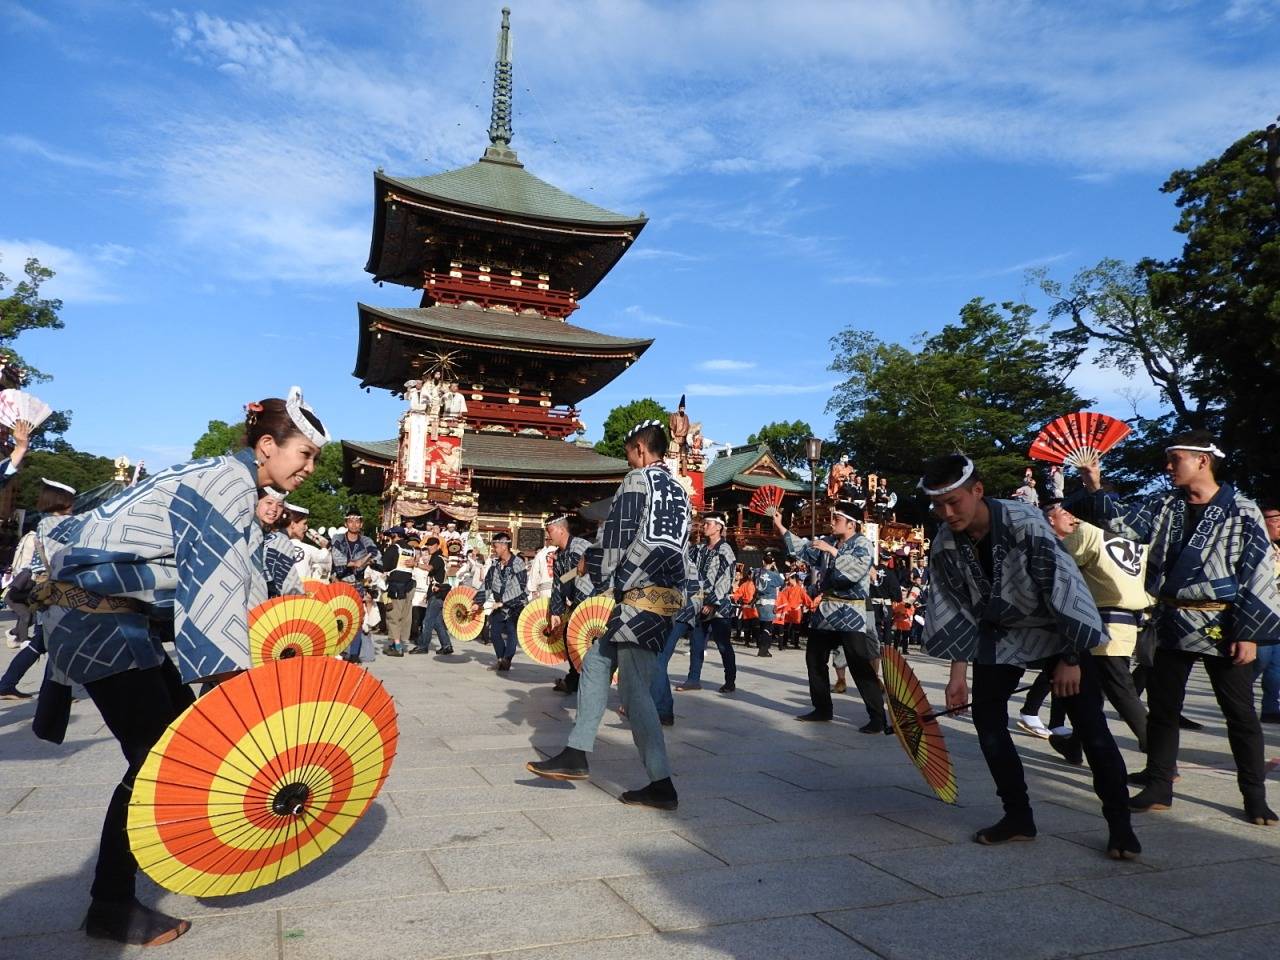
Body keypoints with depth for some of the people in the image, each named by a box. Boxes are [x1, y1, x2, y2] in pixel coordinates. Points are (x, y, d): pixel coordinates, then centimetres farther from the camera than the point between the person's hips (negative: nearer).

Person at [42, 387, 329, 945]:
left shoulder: (234, 484, 11)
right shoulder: (228, 483, -19)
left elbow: (237, 578, 17)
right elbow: (212, 585, -27)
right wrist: (232, 675, -29)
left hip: (127, 616, 10)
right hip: (99, 615, -10)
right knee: (154, 759, -7)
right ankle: (110, 907, 5)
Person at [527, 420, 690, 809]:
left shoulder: (637, 480, -6)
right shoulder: (678, 490, 19)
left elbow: (616, 539, -11)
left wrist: (606, 588, -4)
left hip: (639, 598, -10)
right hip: (665, 595, 10)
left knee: (635, 692, -5)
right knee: (595, 664, 15)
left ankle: (661, 784, -2)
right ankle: (576, 754, 19)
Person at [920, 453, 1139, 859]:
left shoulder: (1024, 522, -29)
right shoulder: (945, 544, -13)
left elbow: (1061, 584, -25)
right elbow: (954, 609, -6)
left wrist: (1069, 659, -21)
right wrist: (958, 672, -9)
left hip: (1057, 628, -4)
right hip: (999, 633, 5)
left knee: (1090, 725, -7)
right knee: (986, 719, -2)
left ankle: (1119, 823, 9)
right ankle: (1018, 816, 12)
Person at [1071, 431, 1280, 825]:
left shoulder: (1242, 512, -7)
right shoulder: (1163, 506, 7)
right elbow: (1122, 523, -1)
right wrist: (1095, 489, -11)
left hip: (1221, 627, -4)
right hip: (1172, 624, 5)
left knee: (1240, 714, 7)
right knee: (1162, 707, 10)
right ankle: (1158, 786, 21)